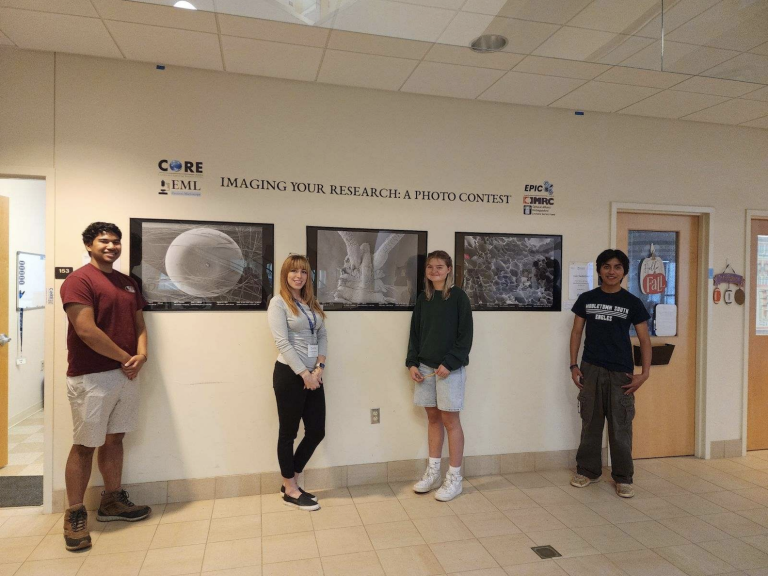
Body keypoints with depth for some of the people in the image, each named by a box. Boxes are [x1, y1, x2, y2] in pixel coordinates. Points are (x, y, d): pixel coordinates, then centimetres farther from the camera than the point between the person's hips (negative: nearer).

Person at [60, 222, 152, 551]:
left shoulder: (128, 283, 13)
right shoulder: (79, 280, -10)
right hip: (91, 377, -7)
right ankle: (75, 514, 18)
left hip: (126, 374, 7)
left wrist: (141, 355, -5)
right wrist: (126, 358, -12)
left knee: (114, 439, 16)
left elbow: (139, 323, 14)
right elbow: (86, 330, -19)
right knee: (85, 445, 3)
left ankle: (113, 502, 29)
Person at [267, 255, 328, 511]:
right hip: (289, 375, -7)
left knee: (316, 431, 9)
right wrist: (304, 374, -16)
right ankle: (290, 491, 21)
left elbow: (322, 337, 8)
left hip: (313, 375, 7)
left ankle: (289, 483, 27)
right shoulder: (278, 303, -7)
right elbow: (283, 343, -15)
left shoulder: (313, 303, 12)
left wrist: (319, 368, -6)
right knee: (288, 432, 5)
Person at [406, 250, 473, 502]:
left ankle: (454, 478, 13)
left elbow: (465, 335, -9)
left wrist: (449, 363, -16)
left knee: (450, 420, 2)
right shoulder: (422, 298, 9)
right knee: (433, 418, 13)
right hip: (425, 367, 5)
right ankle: (433, 472, 25)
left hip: (450, 368, -5)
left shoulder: (458, 296, -6)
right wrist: (412, 363, 1)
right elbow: (415, 333, 12)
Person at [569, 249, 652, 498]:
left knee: (620, 427, 2)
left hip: (621, 373, -1)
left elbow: (644, 339, 2)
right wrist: (574, 366, 0)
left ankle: (623, 478, 16)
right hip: (591, 370, 2)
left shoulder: (632, 303, 1)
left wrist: (644, 373, -7)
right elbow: (576, 332, 7)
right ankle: (588, 470, 24)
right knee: (590, 423, 10)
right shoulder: (586, 299, 5)